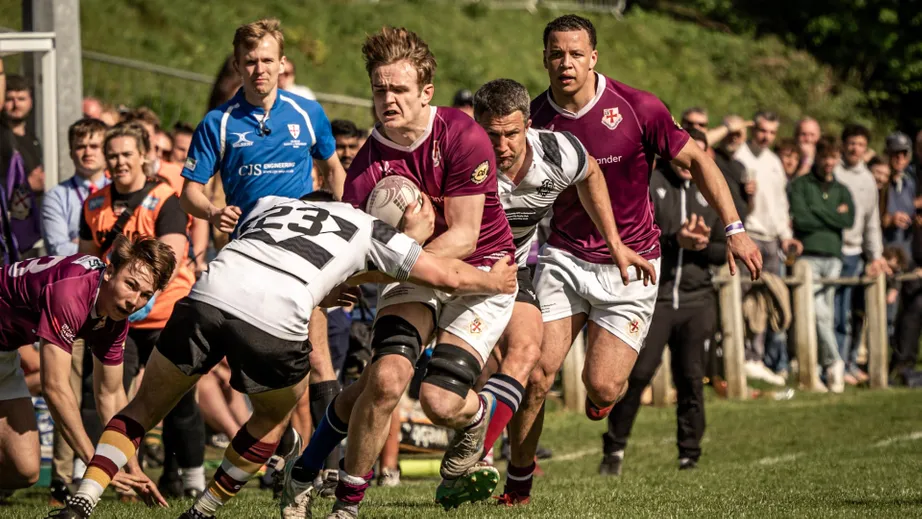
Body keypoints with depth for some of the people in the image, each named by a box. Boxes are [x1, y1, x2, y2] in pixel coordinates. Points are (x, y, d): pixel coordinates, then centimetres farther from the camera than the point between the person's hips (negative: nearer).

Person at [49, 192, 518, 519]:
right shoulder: (366, 227, 29)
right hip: (275, 321, -2)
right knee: (274, 416, 29)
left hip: (209, 294, 2)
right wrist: (494, 282, 47)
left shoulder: (267, 204, 37)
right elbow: (444, 275, 28)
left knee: (145, 407, 19)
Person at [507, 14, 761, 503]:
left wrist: (734, 228, -7)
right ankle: (519, 477, 9)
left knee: (601, 386, -11)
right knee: (537, 371, -11)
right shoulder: (534, 118, -5)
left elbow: (695, 159, -3)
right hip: (563, 258, 2)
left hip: (630, 265, -2)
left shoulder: (636, 108, -12)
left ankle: (606, 392, 27)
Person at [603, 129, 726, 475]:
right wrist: (673, 240, -23)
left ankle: (689, 455, 12)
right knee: (638, 372, -9)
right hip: (653, 296, -4)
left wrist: (703, 245, -8)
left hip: (697, 300, 4)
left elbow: (726, 251, 14)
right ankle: (615, 448, 4)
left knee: (691, 379, 3)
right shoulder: (647, 184, 0)